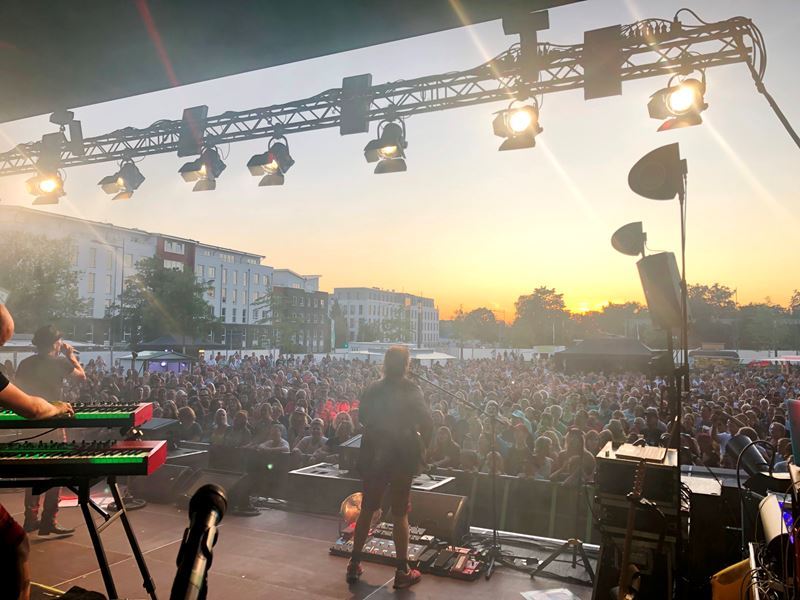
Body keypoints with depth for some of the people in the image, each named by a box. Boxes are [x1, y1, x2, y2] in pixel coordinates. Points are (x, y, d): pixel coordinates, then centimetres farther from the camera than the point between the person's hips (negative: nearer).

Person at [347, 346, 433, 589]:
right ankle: (402, 572, 12)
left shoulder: (372, 390, -1)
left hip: (374, 456, 4)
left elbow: (362, 418, 10)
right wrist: (421, 448, -4)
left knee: (366, 510, 15)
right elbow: (427, 423, -17)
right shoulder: (411, 390, -12)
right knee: (400, 514, 6)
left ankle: (354, 565, 23)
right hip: (402, 458, -3)